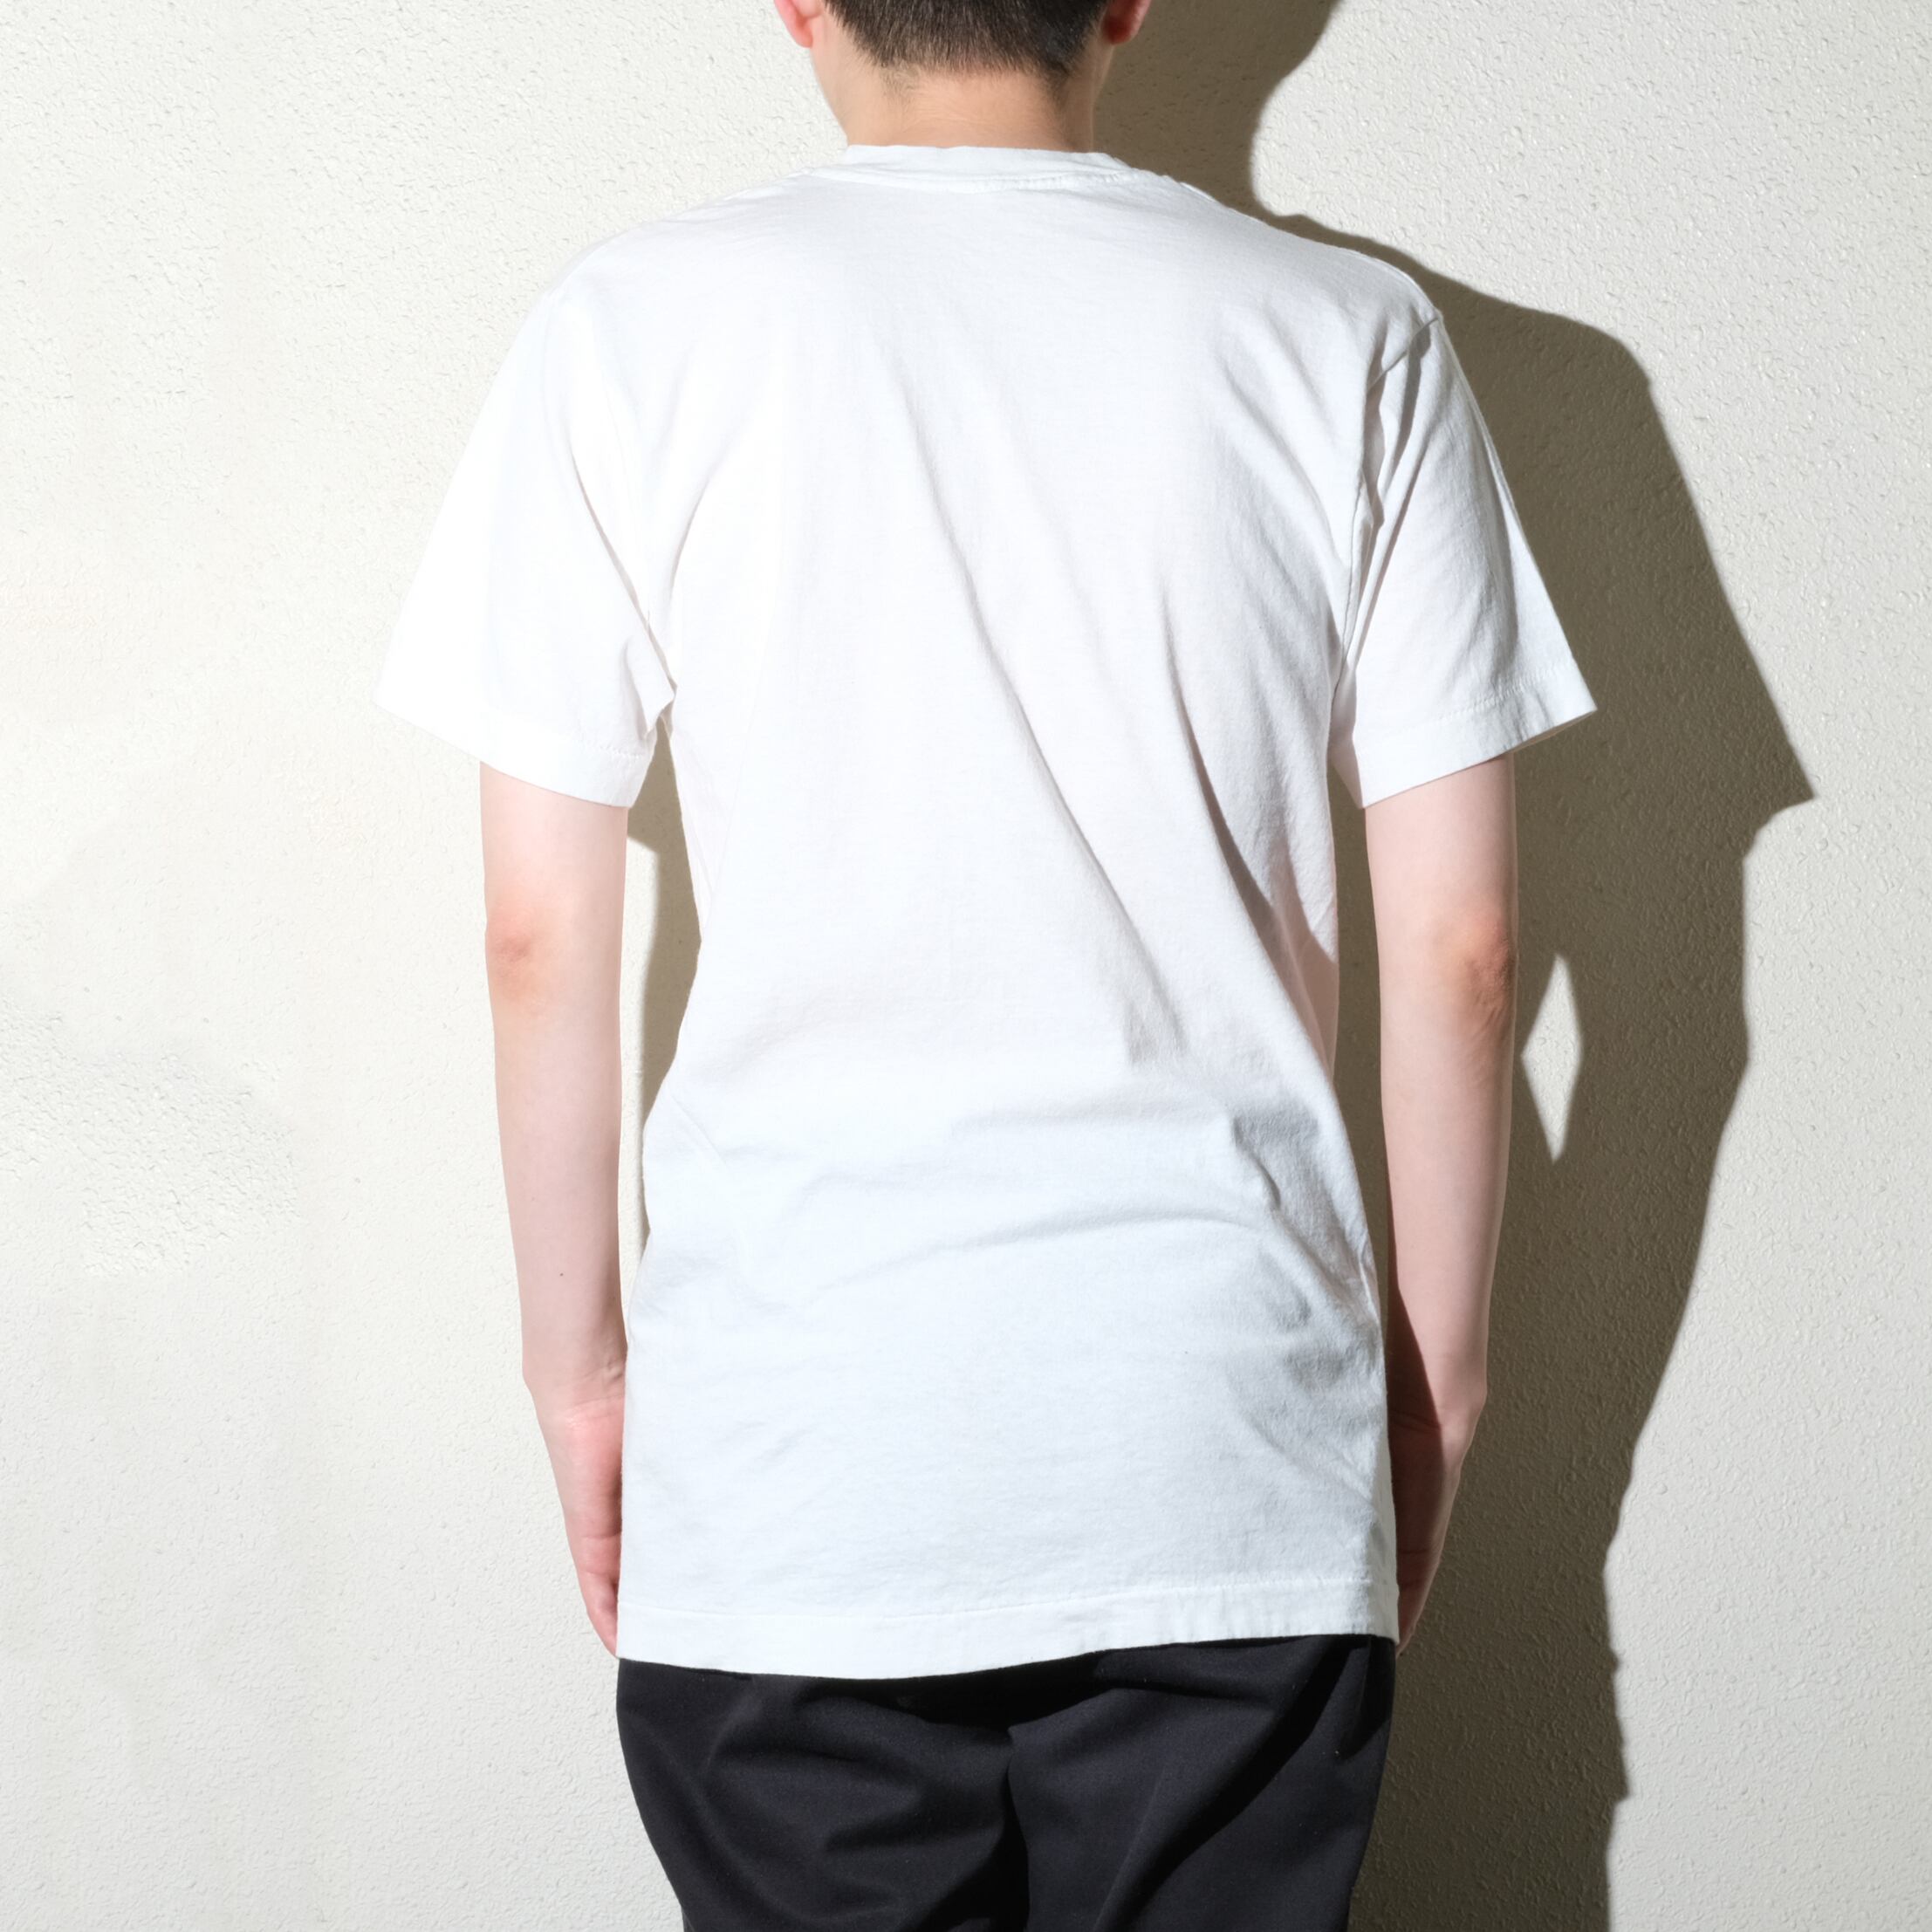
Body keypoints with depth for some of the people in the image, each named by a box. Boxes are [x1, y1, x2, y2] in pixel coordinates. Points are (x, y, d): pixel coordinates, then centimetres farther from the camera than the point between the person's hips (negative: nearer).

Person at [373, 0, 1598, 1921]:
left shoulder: (632, 327, -3)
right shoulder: (1352, 339, 0)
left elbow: (541, 933, -2)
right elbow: (1459, 947, 0)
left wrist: (577, 1356, 10)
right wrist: (1435, 1368, 12)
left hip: (790, 1467, -1)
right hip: (1230, 1471, 1)